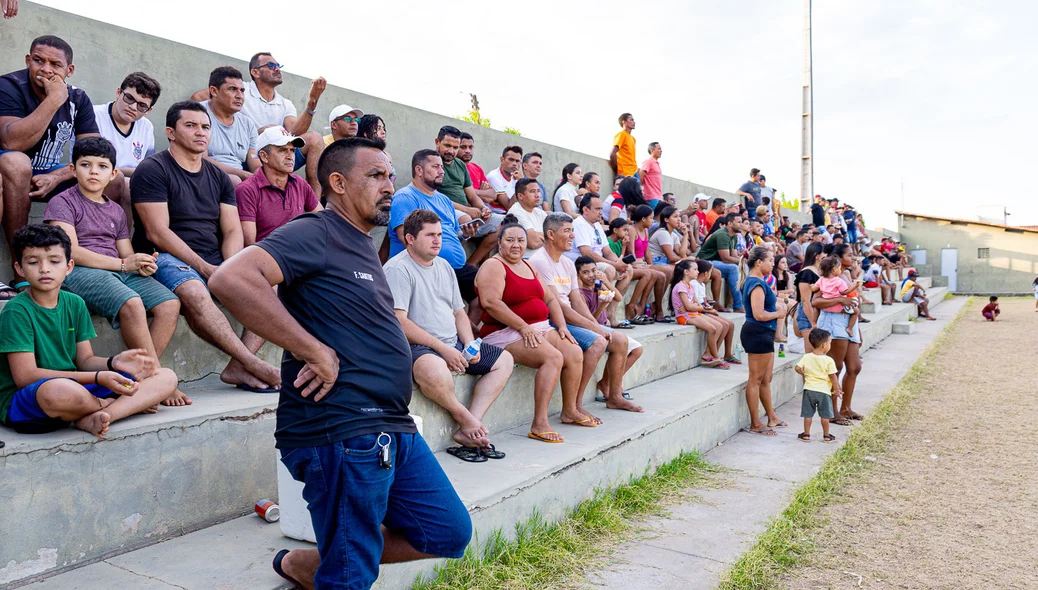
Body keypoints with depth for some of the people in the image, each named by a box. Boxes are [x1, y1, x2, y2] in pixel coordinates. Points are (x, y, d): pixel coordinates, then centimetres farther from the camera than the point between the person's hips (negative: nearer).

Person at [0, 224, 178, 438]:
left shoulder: (75, 304, 9)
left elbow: (85, 360, 10)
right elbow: (25, 376, -16)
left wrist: (114, 363, -14)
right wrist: (98, 378, -21)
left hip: (78, 389, 6)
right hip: (22, 401, -6)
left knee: (166, 378, -4)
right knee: (60, 391, -44)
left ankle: (93, 419, -25)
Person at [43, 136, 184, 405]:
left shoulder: (116, 211, 26)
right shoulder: (62, 202, 6)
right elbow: (71, 252, -8)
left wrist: (142, 265, -6)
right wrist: (122, 264, -14)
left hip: (121, 272, 6)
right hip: (78, 272, -6)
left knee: (169, 303, -19)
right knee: (131, 303, -34)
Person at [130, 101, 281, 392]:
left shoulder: (218, 177, 18)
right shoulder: (152, 170, -1)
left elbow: (233, 230, 10)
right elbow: (157, 233, -11)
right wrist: (204, 268, -17)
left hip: (214, 261, 6)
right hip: (167, 259, -6)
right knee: (195, 292, -39)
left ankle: (237, 368, -25)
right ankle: (253, 364, -36)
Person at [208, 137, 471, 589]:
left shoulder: (362, 246, 18)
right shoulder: (315, 233, -10)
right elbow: (232, 280, -25)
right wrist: (313, 350, -22)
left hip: (393, 428, 9)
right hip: (342, 432, -9)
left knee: (450, 533, 14)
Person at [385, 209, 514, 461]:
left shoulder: (444, 266, 17)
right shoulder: (398, 269, -10)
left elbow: (458, 312, 21)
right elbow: (399, 322, -20)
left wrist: (469, 344, 1)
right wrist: (443, 349, -21)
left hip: (453, 345, 9)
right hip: (417, 347, -9)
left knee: (504, 360, 4)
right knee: (433, 368, -42)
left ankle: (468, 430, -10)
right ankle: (466, 419, -12)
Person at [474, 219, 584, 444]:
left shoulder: (528, 267, 20)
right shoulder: (494, 266, -7)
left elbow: (550, 299, 21)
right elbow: (491, 302, -21)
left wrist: (562, 326, 6)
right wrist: (523, 327, -21)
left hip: (539, 328, 8)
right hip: (506, 332, -8)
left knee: (574, 353, -8)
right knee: (553, 357, -26)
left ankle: (570, 410, 9)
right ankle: (539, 424, -26)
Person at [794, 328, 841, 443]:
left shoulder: (806, 357, -3)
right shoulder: (828, 361, -12)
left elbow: (797, 368, -6)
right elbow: (833, 377, -9)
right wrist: (837, 390, 2)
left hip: (809, 389, 3)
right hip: (824, 391, -2)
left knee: (808, 414, 10)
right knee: (825, 415, 10)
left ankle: (806, 435, 15)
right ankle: (826, 436, 17)